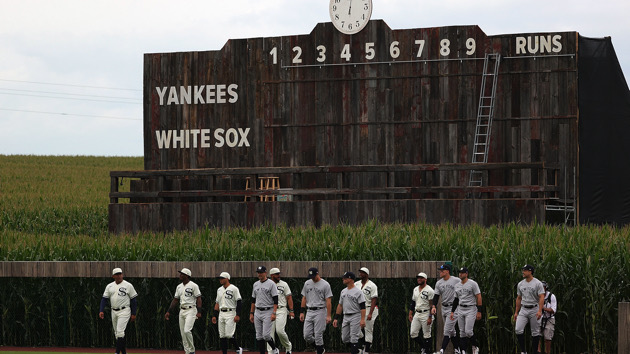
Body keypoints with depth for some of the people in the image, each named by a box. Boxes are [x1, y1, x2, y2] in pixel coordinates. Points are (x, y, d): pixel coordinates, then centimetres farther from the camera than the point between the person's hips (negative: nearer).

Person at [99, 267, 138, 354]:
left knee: (120, 331, -17)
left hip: (124, 311, -6)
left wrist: (133, 314, -4)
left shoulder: (128, 285, -2)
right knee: (116, 333, 9)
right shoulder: (109, 286, 9)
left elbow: (133, 300, 0)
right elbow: (104, 299, 6)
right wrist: (101, 310, -7)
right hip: (114, 311, 6)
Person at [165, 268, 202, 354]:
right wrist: (169, 312, 12)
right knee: (183, 333, 5)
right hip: (182, 311, 8)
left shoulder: (193, 286, -7)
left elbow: (198, 298, -11)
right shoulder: (179, 287, 14)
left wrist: (199, 312, -21)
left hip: (191, 310, -8)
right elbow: (175, 300, 18)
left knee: (187, 331, -19)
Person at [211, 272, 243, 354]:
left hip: (230, 313, -7)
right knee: (222, 335, 3)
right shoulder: (219, 290, 15)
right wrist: (214, 315, 12)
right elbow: (217, 303, 19)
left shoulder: (234, 289, -6)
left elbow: (239, 302, -10)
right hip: (221, 314, 7)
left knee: (229, 334, -15)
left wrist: (237, 315, -18)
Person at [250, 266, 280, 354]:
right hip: (257, 313, 7)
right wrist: (251, 313, 15)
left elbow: (275, 300, -10)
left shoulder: (271, 284, -6)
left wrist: (274, 313, -19)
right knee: (259, 336, 5)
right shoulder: (256, 284, 13)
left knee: (266, 335, -13)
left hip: (267, 312, -7)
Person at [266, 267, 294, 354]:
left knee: (280, 330, -15)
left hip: (281, 310, -3)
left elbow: (289, 298, 2)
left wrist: (291, 310, -6)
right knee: (270, 332, -1)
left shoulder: (284, 284, 3)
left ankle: (288, 346, 8)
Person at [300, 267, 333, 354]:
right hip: (309, 312, 6)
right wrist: (302, 312, 11)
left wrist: (328, 316, -14)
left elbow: (328, 301, -9)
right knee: (307, 336, 1)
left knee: (318, 335, -6)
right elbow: (304, 298, 16)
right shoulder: (307, 283, 11)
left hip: (320, 311, -6)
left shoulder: (325, 284, -6)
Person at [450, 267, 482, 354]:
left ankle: (475, 347, 9)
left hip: (470, 309, -6)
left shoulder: (472, 284, -8)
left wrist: (479, 311, -16)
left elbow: (479, 297, -10)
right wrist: (452, 311, 14)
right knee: (462, 332, 4)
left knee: (468, 331, -14)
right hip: (460, 309, 6)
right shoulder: (457, 286, 12)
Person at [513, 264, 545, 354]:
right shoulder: (520, 284, 10)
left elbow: (541, 297, -14)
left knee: (535, 332, 2)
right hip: (523, 310, 4)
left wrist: (540, 311, -26)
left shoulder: (538, 283, -8)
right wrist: (516, 312, 15)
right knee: (518, 330, -10)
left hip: (534, 309, -4)